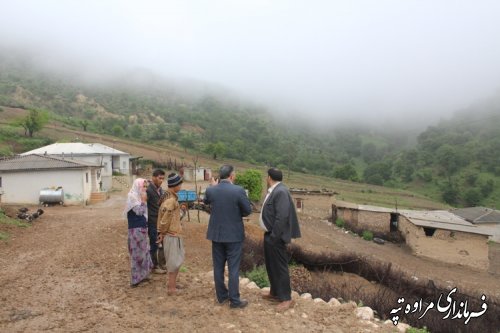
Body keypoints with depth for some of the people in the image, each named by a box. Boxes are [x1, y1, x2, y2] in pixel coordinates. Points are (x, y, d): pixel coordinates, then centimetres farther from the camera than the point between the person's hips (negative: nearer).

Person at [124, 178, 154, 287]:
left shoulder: (139, 196, 12)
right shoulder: (132, 196, -14)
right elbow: (139, 211, -20)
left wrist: (144, 201, 6)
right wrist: (144, 201, -14)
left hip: (142, 228, 9)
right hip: (136, 229, -9)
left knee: (143, 251, 15)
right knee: (137, 253, -3)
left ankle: (142, 275, 26)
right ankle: (136, 278, 6)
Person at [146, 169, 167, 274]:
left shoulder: (160, 189, 10)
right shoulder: (148, 189, -17)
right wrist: (147, 222, -16)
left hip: (161, 221, 8)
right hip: (153, 222, -8)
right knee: (154, 245, 4)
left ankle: (162, 263, 30)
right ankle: (155, 266, 19)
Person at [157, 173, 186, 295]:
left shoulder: (168, 197, 8)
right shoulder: (171, 200, -22)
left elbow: (162, 214, 11)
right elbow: (165, 218, -21)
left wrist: (161, 231, 9)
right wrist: (162, 232, -7)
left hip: (172, 233, 10)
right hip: (172, 234, -10)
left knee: (174, 260, 20)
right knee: (175, 261, 1)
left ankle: (171, 283, 33)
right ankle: (171, 288, 11)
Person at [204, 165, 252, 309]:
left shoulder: (210, 190, -6)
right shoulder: (238, 190, -17)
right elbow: (248, 211, -7)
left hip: (216, 234, 4)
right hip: (234, 234, -4)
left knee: (218, 267, 15)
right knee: (233, 268, 5)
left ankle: (221, 296, 27)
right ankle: (234, 300, 13)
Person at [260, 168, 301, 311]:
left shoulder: (281, 192, -22)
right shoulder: (274, 191, 9)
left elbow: (282, 216, -26)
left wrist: (274, 236, -23)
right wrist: (270, 235, 16)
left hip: (275, 237, -10)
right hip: (269, 234, 10)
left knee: (280, 267, 0)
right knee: (271, 265, 19)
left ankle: (286, 299, 11)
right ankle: (275, 292, 33)